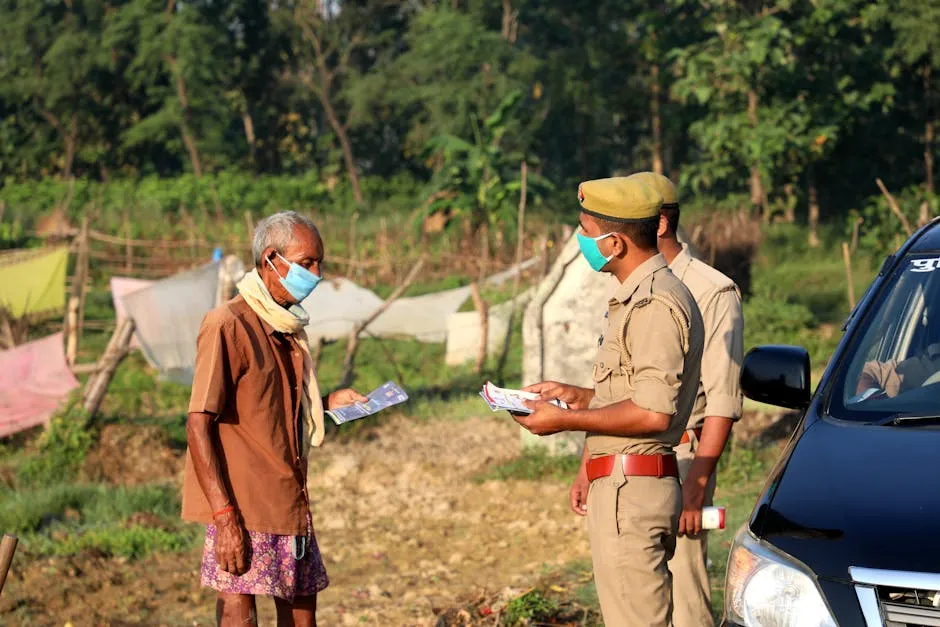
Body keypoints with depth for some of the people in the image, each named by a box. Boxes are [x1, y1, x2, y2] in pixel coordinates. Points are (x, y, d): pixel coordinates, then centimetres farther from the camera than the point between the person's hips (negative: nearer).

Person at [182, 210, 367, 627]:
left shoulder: (289, 329, 15)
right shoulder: (228, 326, -12)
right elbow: (199, 424, -17)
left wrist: (328, 402, 9)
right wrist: (224, 516, -22)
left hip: (291, 506, 9)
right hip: (243, 511, -8)